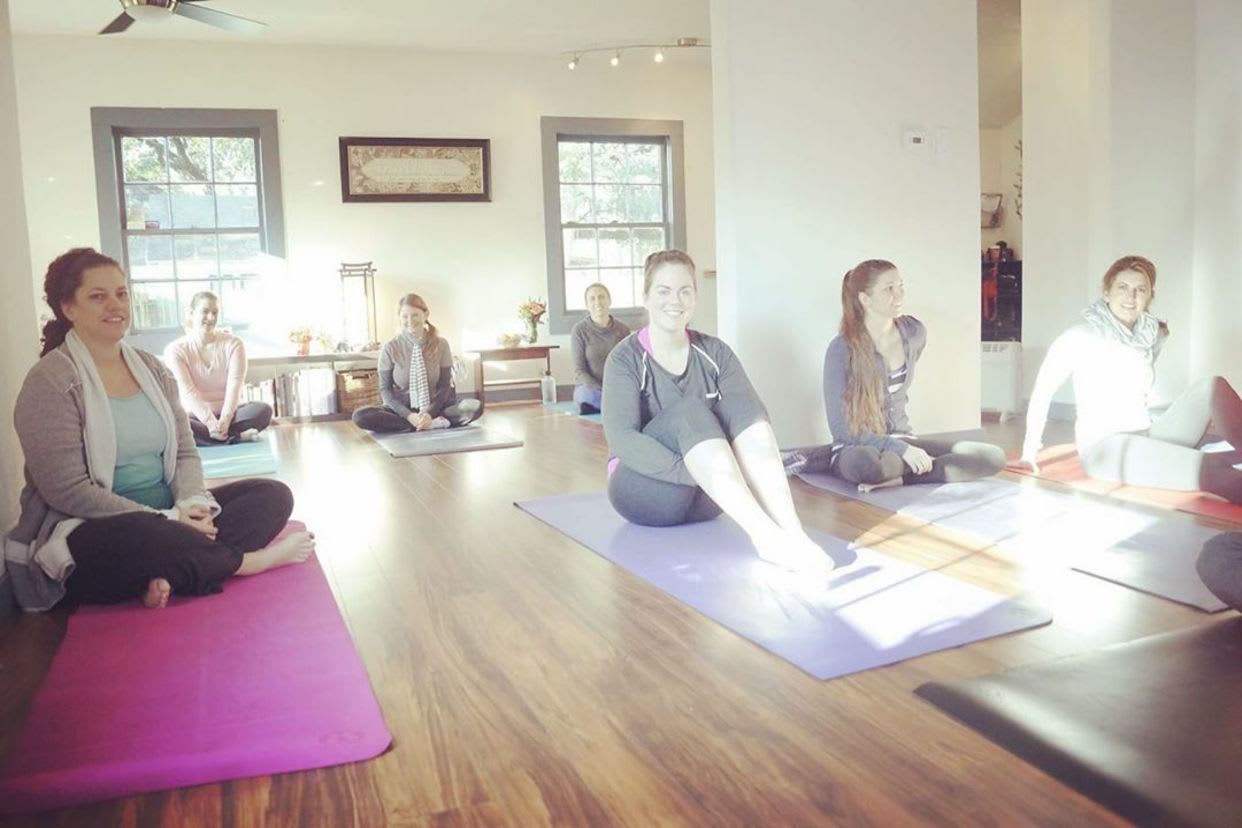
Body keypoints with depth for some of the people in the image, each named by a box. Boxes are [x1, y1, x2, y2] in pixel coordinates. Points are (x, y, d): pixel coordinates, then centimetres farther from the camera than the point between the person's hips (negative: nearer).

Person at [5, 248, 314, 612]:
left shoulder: (152, 369, 10)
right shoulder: (50, 381, -10)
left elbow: (185, 452, 8)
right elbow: (68, 491, -17)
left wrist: (193, 503, -14)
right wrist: (166, 521, -21)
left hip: (163, 521, 7)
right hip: (92, 537, -7)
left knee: (274, 495, -9)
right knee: (146, 539, -41)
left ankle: (168, 572, -28)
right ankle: (250, 560, -14)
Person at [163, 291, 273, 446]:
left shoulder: (233, 344, 2)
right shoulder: (175, 350, -2)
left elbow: (235, 385, -10)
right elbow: (187, 392, -14)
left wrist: (225, 419, -28)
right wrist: (210, 421, -29)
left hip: (229, 414, 1)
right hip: (196, 417, -1)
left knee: (264, 410, -28)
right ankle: (237, 436, -32)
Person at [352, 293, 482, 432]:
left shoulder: (441, 344, -3)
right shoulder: (390, 348, -5)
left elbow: (445, 386, -1)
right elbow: (385, 389, -3)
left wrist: (430, 412, -20)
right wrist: (408, 415, -20)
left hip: (435, 408, -1)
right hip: (402, 409, 1)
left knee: (475, 407, -26)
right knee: (360, 416, -31)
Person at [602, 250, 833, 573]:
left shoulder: (714, 353, 4)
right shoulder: (626, 358, -8)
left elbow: (752, 415, -9)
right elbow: (621, 438, -22)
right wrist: (690, 471, -34)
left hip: (705, 499, 4)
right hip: (645, 490, -3)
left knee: (740, 406, -22)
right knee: (689, 410, -30)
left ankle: (791, 532, -38)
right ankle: (765, 535, -45)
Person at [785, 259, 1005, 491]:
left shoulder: (914, 332, 1)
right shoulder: (842, 348, -15)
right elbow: (840, 427, -17)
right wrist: (900, 449, -24)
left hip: (901, 439, 8)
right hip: (858, 447, -8)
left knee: (993, 456, -15)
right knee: (865, 463, -46)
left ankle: (896, 478, -21)